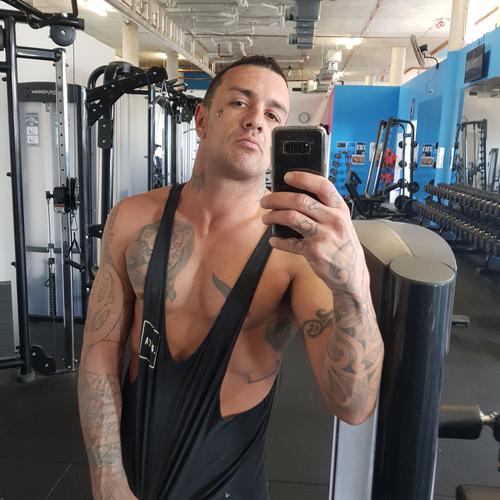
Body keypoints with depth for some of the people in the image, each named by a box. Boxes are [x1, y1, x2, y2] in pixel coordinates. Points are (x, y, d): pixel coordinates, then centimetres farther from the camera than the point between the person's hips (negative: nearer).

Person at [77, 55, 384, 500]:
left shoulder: (301, 244, -21)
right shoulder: (133, 219, -11)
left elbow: (353, 407, -28)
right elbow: (101, 351, -6)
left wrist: (352, 284, -46)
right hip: (127, 459, 3)